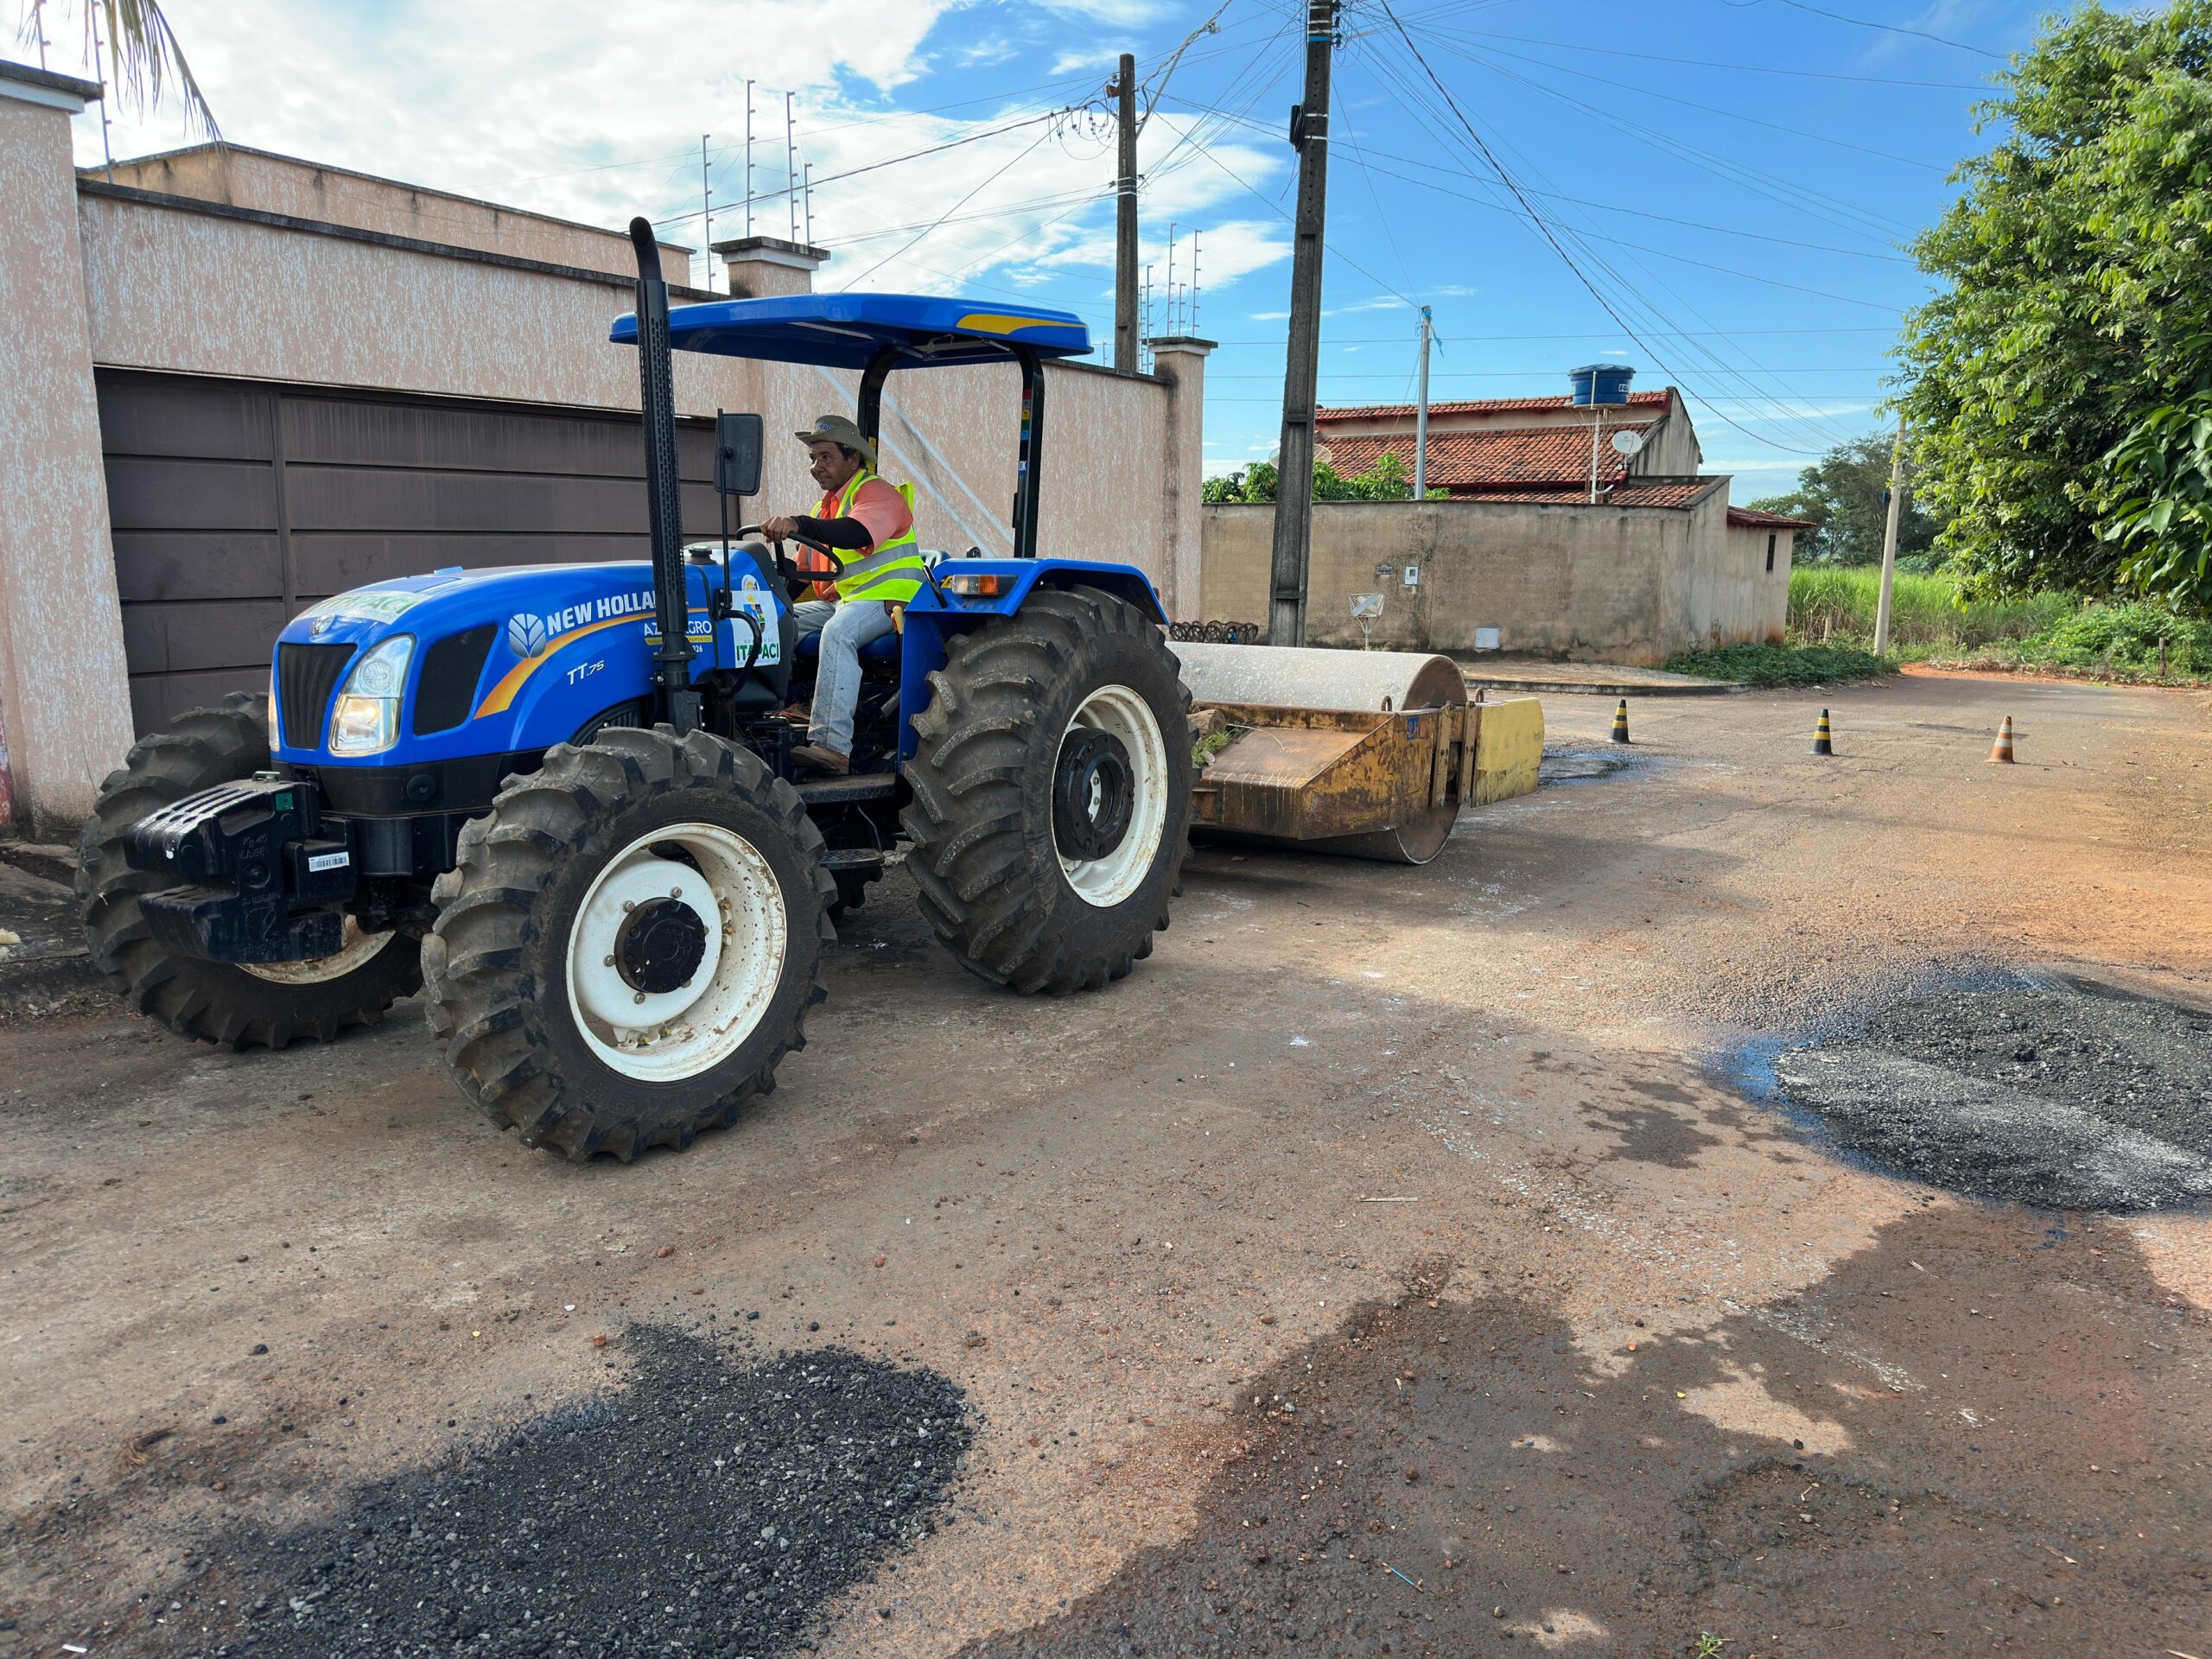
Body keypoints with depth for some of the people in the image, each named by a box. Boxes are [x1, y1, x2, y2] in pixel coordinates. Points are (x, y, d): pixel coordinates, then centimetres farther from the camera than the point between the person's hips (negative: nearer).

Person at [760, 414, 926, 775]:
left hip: (886, 598, -9)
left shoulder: (878, 493, -7)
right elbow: (802, 573, 24)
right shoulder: (824, 508, 23)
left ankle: (832, 744, -45)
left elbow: (857, 533, -31)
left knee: (838, 632, -37)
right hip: (839, 600, 9)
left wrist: (799, 524, -44)